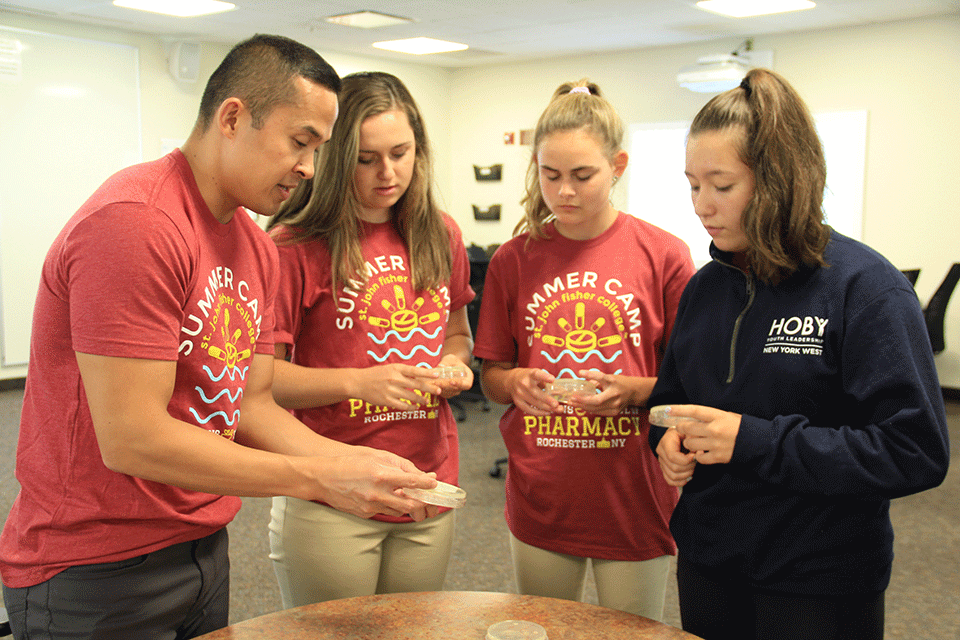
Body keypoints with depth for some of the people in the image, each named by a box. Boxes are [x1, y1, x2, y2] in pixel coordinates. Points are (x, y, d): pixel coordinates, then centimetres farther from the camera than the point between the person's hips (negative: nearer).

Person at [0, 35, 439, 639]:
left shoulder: (257, 247, 6)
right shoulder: (134, 223, -22)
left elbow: (251, 405, 7)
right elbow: (131, 440, -26)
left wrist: (352, 460, -8)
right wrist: (319, 476, -23)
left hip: (205, 547, 8)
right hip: (97, 575, -8)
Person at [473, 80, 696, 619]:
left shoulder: (664, 255, -6)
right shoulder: (514, 260, 2)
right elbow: (491, 375, 8)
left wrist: (632, 390, -20)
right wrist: (517, 383, -14)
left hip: (634, 499, -2)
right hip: (540, 502, 2)